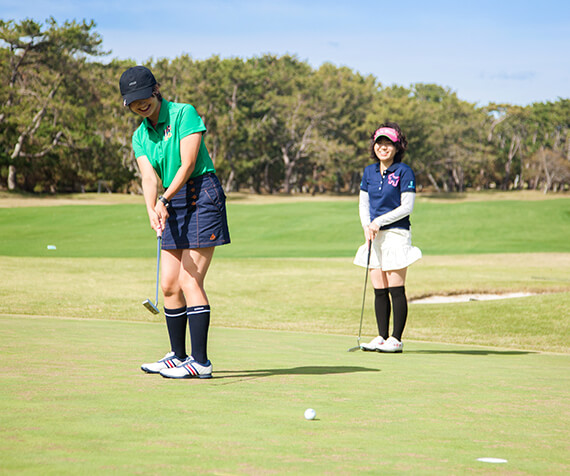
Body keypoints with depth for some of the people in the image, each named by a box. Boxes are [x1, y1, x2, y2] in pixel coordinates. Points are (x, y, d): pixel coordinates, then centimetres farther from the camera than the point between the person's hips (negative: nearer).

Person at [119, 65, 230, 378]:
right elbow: (149, 177, -5)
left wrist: (165, 200, -26)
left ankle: (200, 361, -11)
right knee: (169, 284, 8)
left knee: (190, 281, -13)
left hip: (201, 196, -7)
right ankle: (178, 356, 22)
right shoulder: (140, 136, 11)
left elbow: (188, 164, -15)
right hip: (173, 206, 7)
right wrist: (152, 209, -25)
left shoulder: (184, 113, -7)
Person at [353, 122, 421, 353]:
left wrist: (379, 221, -14)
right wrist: (367, 227, -3)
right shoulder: (369, 172, 11)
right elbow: (363, 204, 14)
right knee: (379, 290, 6)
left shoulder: (404, 172, -6)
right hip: (375, 237, 6)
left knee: (396, 289, -6)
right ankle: (382, 337, 12)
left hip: (397, 233, -6)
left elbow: (407, 207, -10)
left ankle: (396, 339, -2)